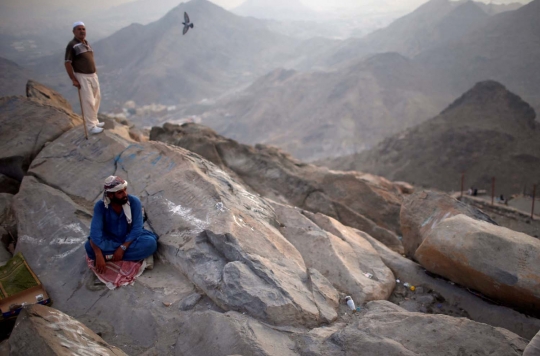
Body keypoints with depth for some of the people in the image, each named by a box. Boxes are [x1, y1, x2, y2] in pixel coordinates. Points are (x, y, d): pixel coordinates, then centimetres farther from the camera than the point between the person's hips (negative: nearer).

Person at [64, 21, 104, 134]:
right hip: (82, 77, -8)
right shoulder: (72, 45, -15)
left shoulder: (86, 43, 10)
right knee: (88, 101, -8)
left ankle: (94, 120, 32)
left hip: (93, 75, 8)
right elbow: (67, 63, -17)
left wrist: (96, 73, 17)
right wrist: (74, 80, -19)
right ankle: (91, 126, 0)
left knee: (97, 98, 17)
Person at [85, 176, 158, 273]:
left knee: (150, 243, -31)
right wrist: (99, 256, -37)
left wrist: (122, 248, -30)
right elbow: (95, 231, -25)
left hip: (130, 240, 0)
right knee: (89, 246, -30)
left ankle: (111, 256, -26)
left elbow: (136, 228, -20)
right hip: (110, 241, 0)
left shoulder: (134, 202, -18)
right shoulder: (100, 206, -16)